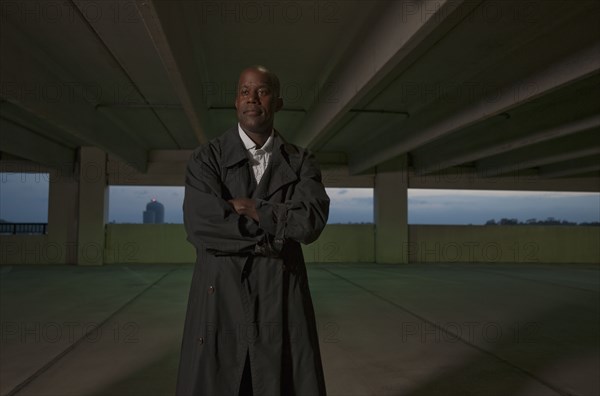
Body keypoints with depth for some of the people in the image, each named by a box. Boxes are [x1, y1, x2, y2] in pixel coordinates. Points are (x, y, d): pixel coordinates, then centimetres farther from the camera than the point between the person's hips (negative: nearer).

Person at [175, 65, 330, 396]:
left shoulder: (301, 162, 6)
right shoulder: (206, 159, 0)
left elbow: (312, 222, -11)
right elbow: (200, 226, -16)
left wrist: (253, 210, -14)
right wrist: (280, 225, -11)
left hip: (282, 299, 2)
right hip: (220, 298, -1)